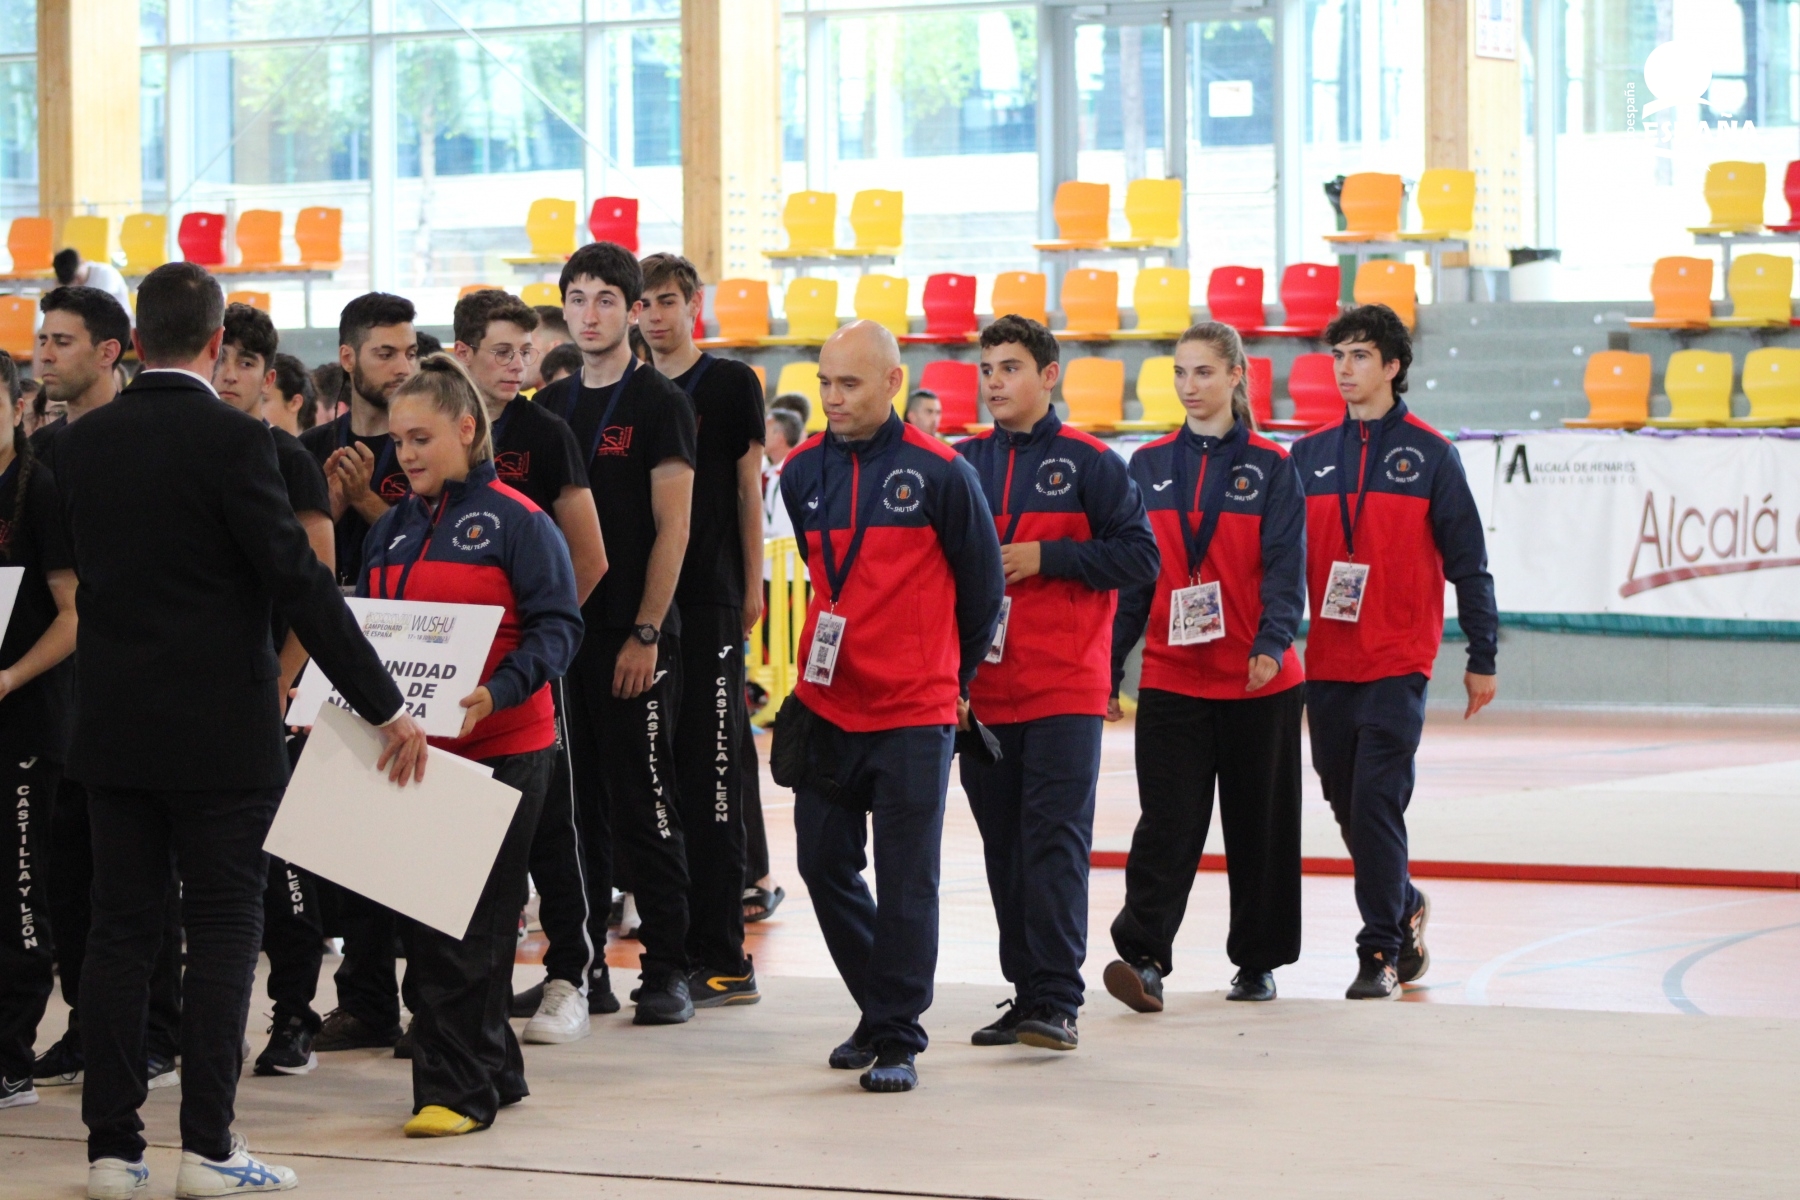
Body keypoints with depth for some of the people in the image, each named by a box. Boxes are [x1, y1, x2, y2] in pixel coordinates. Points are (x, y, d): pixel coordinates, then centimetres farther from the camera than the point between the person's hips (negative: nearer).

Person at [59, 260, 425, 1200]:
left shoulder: (85, 442, 3)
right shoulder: (231, 441, -13)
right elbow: (301, 584, -14)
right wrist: (387, 709, -11)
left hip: (114, 727, 5)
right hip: (220, 729, -5)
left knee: (121, 929, 8)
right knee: (223, 930, 2)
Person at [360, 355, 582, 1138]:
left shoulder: (515, 521, -6)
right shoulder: (391, 531, 14)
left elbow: (557, 626, -12)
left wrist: (499, 692, -27)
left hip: (499, 750, -7)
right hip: (407, 748, 7)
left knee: (470, 925, -3)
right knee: (419, 919, 8)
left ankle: (457, 1087, 3)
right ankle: (493, 1073, 19)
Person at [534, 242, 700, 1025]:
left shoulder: (659, 405, -4)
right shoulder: (549, 408, 13)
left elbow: (672, 528, -9)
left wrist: (645, 634, -15)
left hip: (632, 635, -6)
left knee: (644, 805, -4)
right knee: (574, 804, 9)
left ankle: (668, 969, 1)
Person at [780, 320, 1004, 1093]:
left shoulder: (940, 473, -8)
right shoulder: (802, 472, 5)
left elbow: (982, 587, 3)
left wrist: (954, 677, 10)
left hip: (915, 711, -5)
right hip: (826, 706, 5)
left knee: (905, 881, -3)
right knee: (825, 865, 8)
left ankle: (897, 1040, 4)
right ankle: (881, 1011, 25)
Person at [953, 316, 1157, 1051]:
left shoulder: (1089, 463, 0)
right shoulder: (960, 464, 11)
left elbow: (1139, 554, -5)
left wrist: (1045, 557, -13)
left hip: (1064, 690, -4)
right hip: (983, 692, 5)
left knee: (1055, 839, -9)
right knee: (1004, 845, 7)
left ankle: (1057, 1000, -9)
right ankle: (1025, 991, 14)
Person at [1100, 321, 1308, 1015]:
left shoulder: (1270, 468, 0)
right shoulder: (1150, 466, 7)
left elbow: (1285, 568, -6)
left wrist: (1271, 645, -22)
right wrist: (1108, 666, 6)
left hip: (1258, 679, -1)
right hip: (1171, 677, 1)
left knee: (1260, 821, 7)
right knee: (1168, 820, -9)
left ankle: (1258, 959, 19)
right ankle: (1143, 955, -16)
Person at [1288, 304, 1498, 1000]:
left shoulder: (1429, 455, 0)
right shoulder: (1309, 456, 10)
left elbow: (1467, 561, 2)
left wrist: (1481, 657, 1)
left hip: (1397, 662, -4)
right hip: (1325, 663, 4)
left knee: (1377, 801, -11)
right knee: (1346, 804, 10)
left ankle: (1380, 951, -6)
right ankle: (1405, 909, 32)